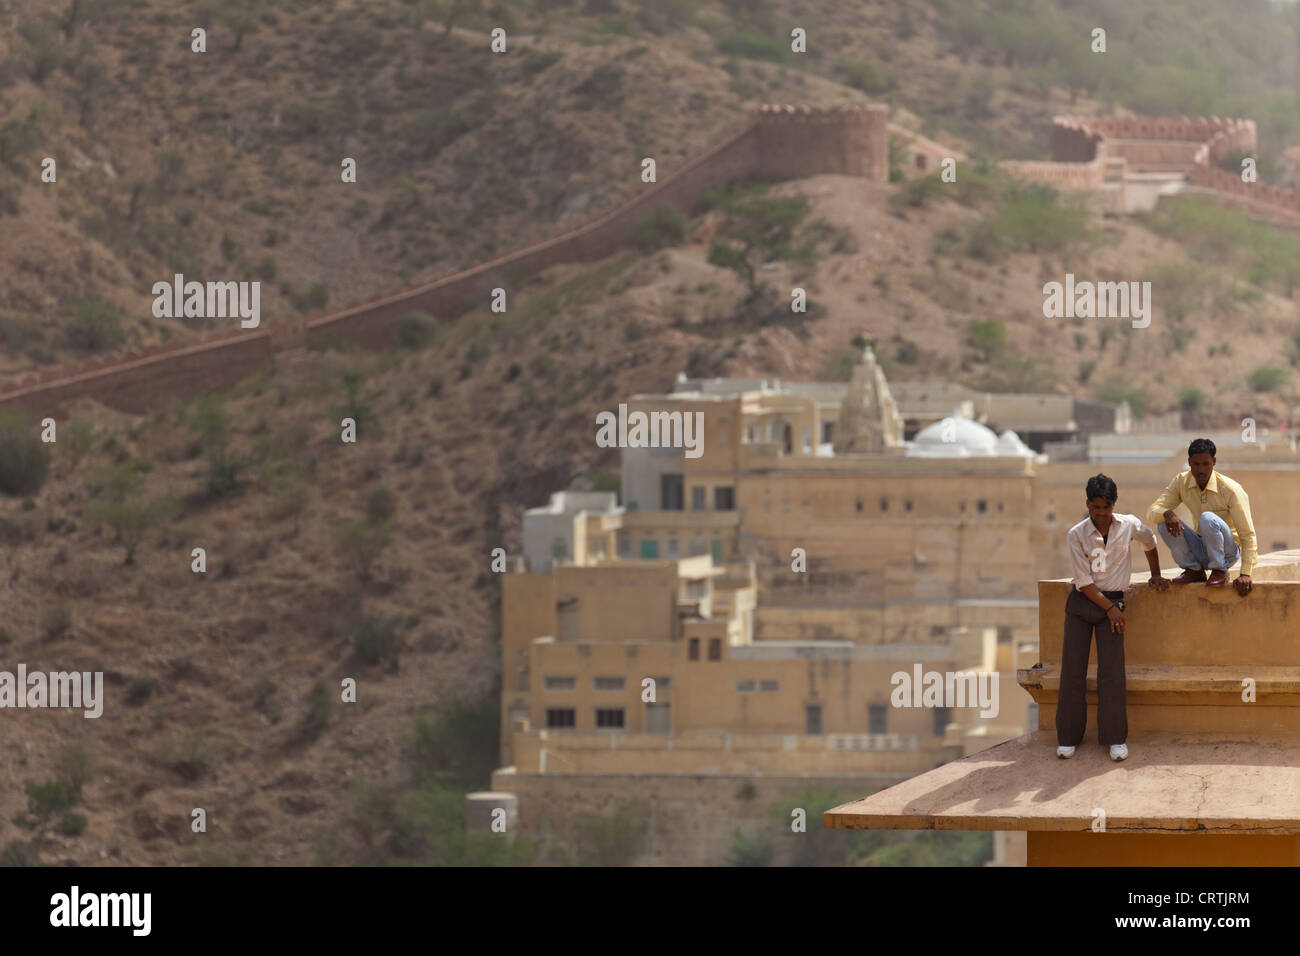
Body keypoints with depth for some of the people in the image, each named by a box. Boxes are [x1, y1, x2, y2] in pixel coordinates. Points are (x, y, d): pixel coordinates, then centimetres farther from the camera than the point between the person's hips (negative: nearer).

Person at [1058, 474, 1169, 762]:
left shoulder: (1129, 525, -3)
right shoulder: (1076, 535, -8)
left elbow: (1150, 544, 20)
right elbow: (1084, 582, -9)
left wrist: (1156, 576, 25)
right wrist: (1110, 608, -11)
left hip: (1112, 601, 0)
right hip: (1082, 600, 0)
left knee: (1111, 671, -7)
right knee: (1072, 671, -2)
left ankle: (1115, 738, -3)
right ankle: (1068, 737, 6)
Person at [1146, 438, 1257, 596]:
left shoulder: (1231, 490, -19)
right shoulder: (1181, 482, -6)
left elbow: (1248, 535, -19)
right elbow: (1152, 512, -10)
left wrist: (1245, 574, -27)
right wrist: (1166, 514, -36)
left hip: (1228, 550, -4)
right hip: (1200, 551, 4)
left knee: (1207, 518, -34)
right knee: (1164, 523, -20)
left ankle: (1220, 571, -15)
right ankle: (1194, 571, -4)